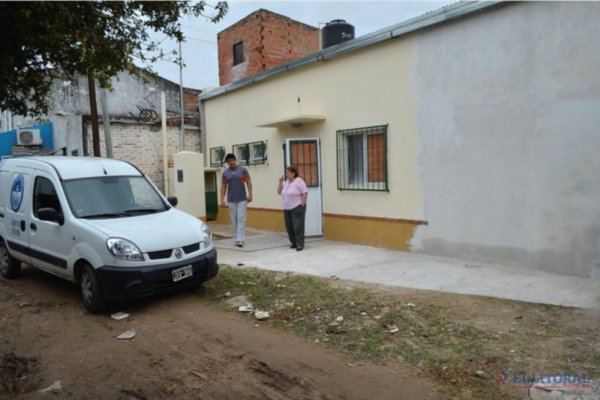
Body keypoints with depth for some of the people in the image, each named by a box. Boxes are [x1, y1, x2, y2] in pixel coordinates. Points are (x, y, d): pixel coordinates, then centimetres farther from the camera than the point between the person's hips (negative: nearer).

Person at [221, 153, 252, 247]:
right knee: (234, 220, 7)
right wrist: (222, 198, -1)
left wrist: (250, 194, -9)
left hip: (242, 199, -2)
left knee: (241, 219, -6)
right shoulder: (225, 172, 5)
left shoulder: (242, 169, -1)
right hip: (231, 200, 2)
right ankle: (236, 238, 17)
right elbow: (223, 186, 7)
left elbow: (248, 182, 0)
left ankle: (240, 240, -10)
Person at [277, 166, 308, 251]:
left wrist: (302, 204, -15)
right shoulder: (286, 182, 13)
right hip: (287, 208, 8)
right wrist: (280, 182, 3)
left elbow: (305, 193, -12)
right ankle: (294, 243, 21)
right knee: (289, 226, 9)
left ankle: (300, 244, -4)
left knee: (298, 226, -8)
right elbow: (279, 192, 14)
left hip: (297, 208, -8)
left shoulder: (299, 181, -9)